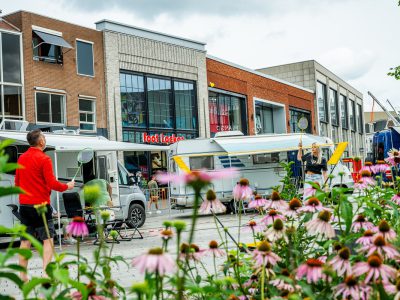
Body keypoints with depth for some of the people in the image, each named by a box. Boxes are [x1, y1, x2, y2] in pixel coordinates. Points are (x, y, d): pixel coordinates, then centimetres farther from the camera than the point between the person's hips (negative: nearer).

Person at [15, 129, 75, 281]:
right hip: (40, 204, -6)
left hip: (24, 205, 7)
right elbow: (52, 183, -14)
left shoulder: (21, 158, 10)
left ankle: (22, 274, 13)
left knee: (25, 240, 11)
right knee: (48, 239, -1)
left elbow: (17, 182, 17)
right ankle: (46, 272, -11)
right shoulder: (44, 159, -11)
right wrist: (67, 186, 1)